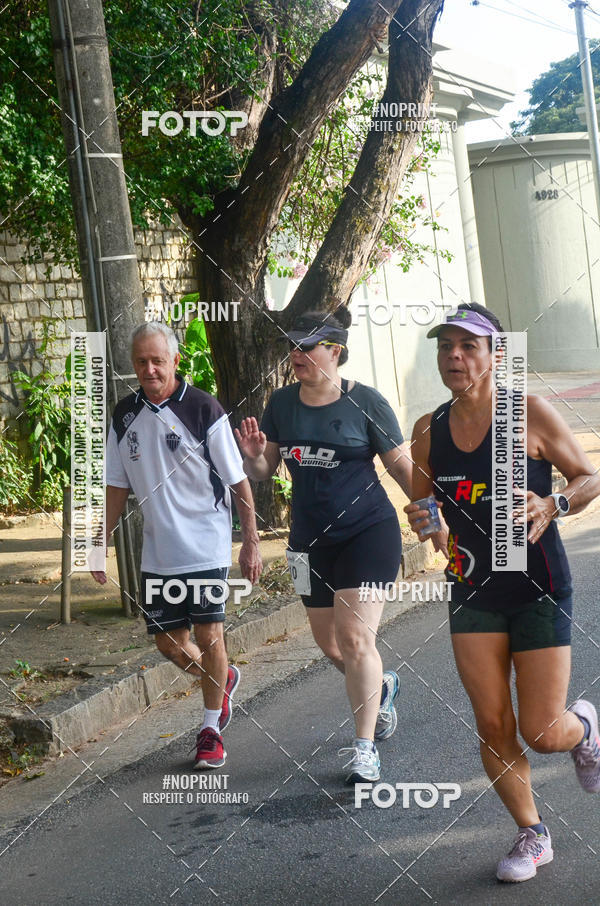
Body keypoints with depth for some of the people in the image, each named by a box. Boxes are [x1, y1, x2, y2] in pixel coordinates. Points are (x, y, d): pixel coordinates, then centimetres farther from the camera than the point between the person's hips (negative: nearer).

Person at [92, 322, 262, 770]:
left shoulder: (203, 409, -10)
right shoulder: (125, 416, 4)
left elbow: (238, 480, -7)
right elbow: (117, 486, 13)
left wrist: (251, 541, -8)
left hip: (206, 547, -5)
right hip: (157, 552, 5)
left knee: (209, 636, -4)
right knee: (170, 644, 8)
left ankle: (211, 729, 14)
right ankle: (223, 680, 38)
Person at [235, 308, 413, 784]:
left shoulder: (365, 402, -8)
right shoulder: (282, 403, 5)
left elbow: (401, 464, -3)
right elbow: (265, 470, 10)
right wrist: (253, 455, -12)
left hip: (368, 532, -5)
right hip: (311, 539, 5)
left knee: (356, 639, -13)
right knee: (329, 643, 14)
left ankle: (365, 749, -4)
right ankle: (381, 687, 46)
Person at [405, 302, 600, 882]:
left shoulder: (530, 414, -11)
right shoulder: (429, 431, 1)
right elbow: (423, 505, 14)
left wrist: (553, 505, -22)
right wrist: (423, 524, -10)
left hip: (539, 589, -3)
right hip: (472, 594, 4)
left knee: (542, 732, -3)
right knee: (492, 726, 3)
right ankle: (531, 835, 23)